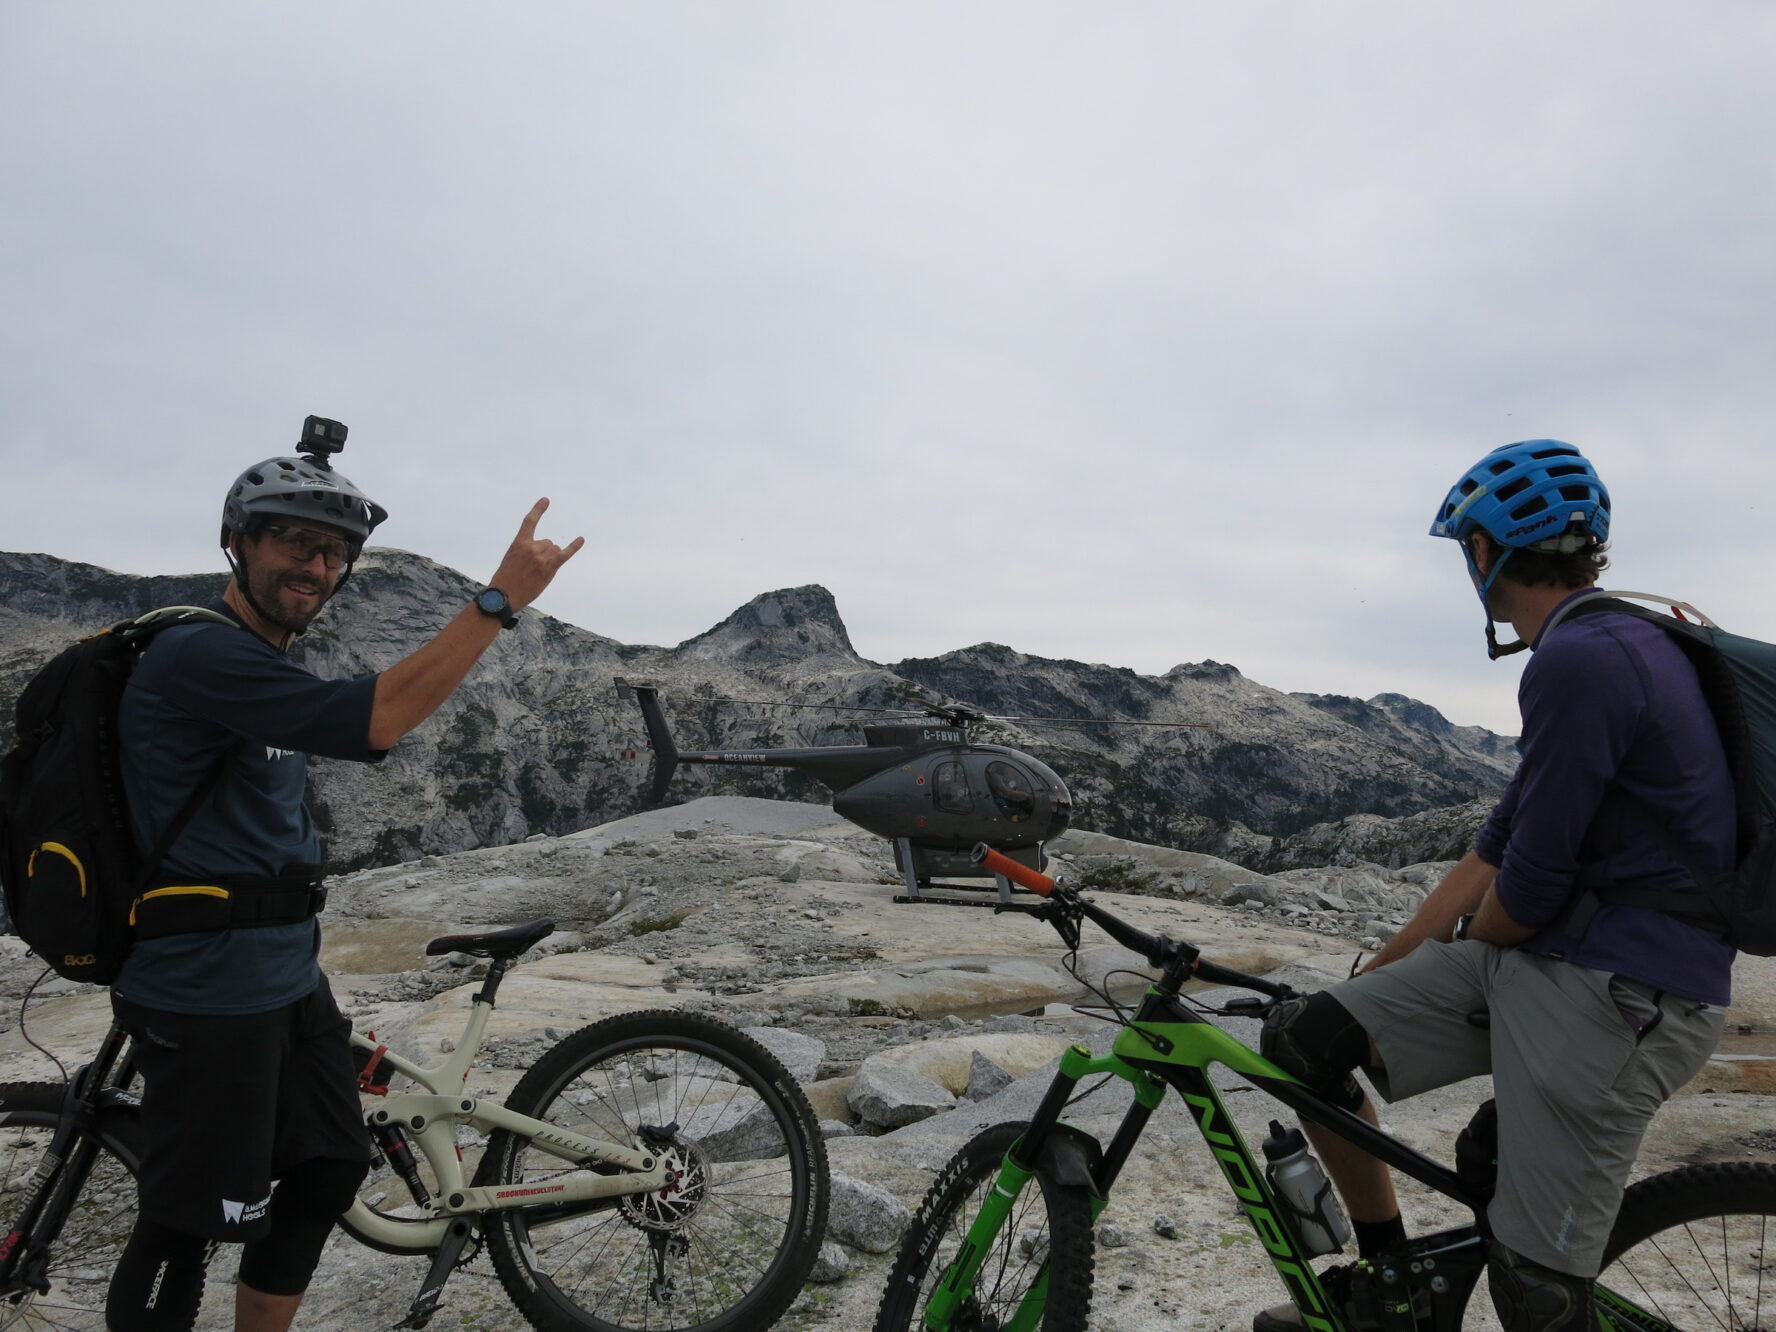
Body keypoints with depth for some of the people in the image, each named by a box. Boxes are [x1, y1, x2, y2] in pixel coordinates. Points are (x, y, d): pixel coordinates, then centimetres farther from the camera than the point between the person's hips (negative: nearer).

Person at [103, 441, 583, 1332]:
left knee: (331, 1169, 17)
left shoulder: (264, 666, 13)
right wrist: (500, 600, -32)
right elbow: (373, 718, -33)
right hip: (207, 992, -10)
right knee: (189, 1220, 2)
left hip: (290, 980, 10)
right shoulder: (196, 656, -20)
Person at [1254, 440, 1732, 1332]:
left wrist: (1475, 946, 5)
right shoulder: (1611, 645, 14)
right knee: (1300, 1039, 2)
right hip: (1539, 952, 9)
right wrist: (1376, 976, 14)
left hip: (1613, 998, -9)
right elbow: (1498, 847, 14)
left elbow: (1531, 884, -19)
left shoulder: (1581, 660, -19)